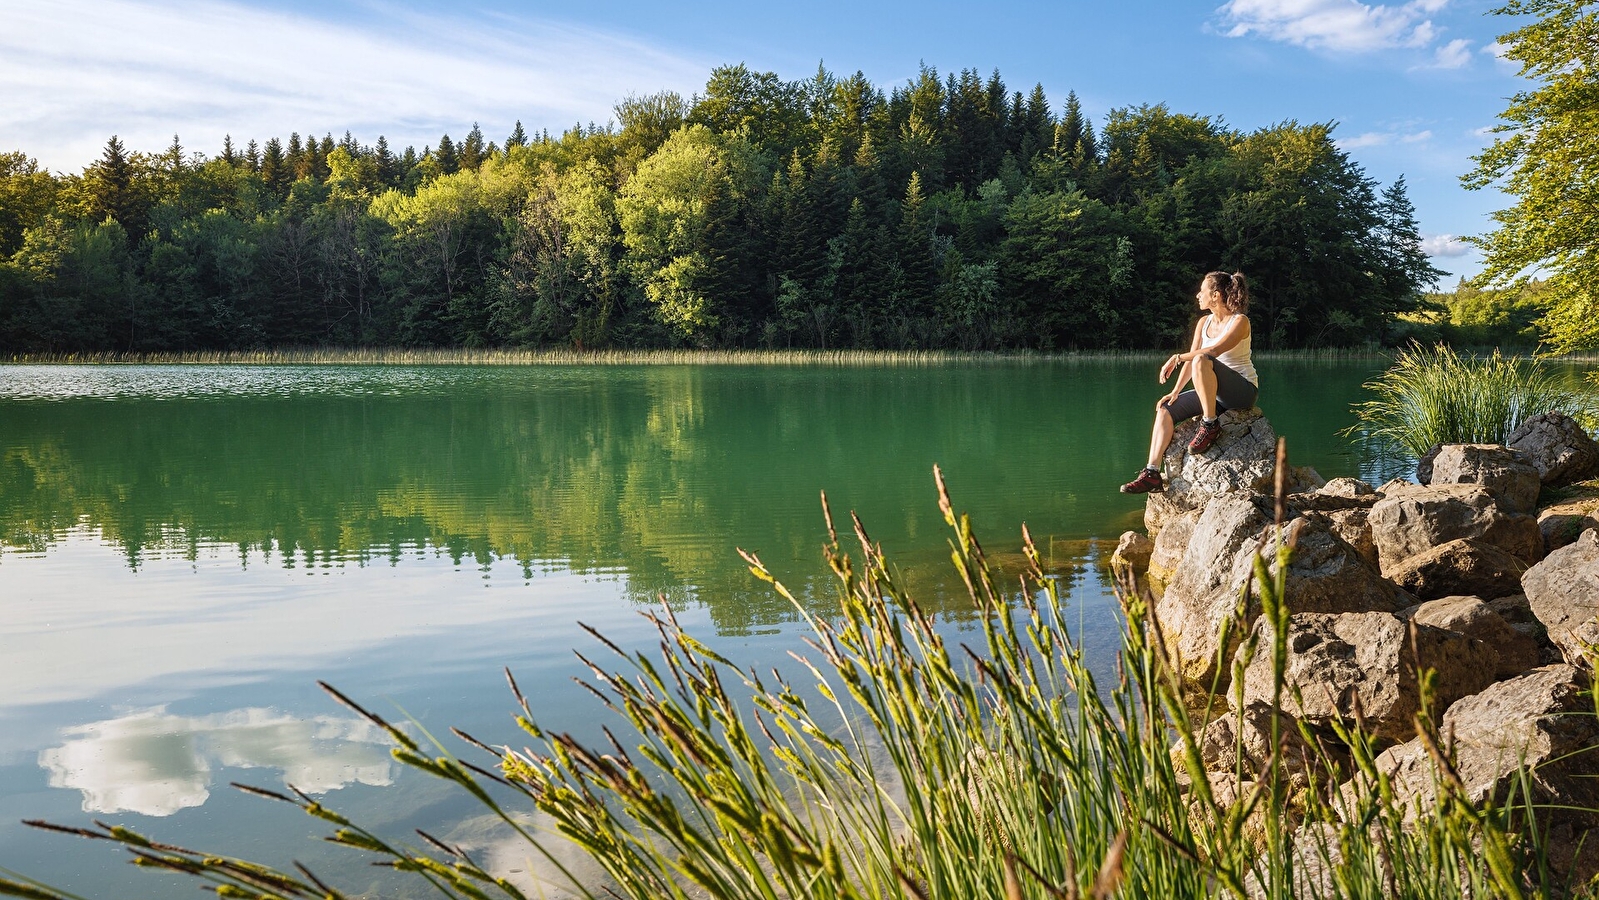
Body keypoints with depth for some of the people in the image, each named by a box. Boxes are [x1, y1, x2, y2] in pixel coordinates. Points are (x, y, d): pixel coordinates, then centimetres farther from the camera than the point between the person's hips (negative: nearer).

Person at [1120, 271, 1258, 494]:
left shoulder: (1240, 321, -12)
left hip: (1243, 390, -8)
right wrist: (1176, 391, -5)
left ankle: (1210, 425, -24)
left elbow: (1214, 351, -28)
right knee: (1166, 409, -8)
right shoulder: (1204, 322, 10)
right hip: (1213, 392, 8)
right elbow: (1190, 359, 5)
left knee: (1202, 361, -34)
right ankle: (1152, 474, -12)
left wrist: (1177, 357, -24)